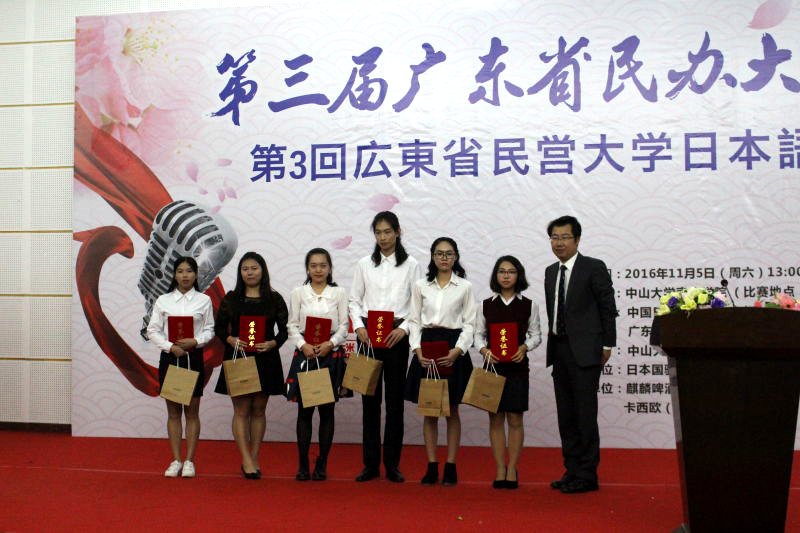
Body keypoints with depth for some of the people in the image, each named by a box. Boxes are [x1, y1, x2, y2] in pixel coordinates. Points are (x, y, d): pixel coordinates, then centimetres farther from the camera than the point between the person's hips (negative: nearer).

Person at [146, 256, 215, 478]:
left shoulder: (204, 300, 2)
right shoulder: (163, 301, 4)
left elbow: (209, 330, 3)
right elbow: (152, 330, 2)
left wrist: (195, 341, -15)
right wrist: (170, 346, -12)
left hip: (194, 357, -1)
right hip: (169, 357, 1)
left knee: (192, 411, 3)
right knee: (173, 411, 6)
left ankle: (189, 461, 9)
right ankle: (176, 460, 12)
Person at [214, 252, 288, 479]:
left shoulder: (274, 299, 4)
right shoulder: (231, 298, 5)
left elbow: (285, 330, 4)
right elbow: (219, 327, 6)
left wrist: (272, 343, -14)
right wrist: (231, 339, -13)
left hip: (265, 359, 0)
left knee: (258, 410, 7)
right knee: (241, 411, -2)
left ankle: (254, 458, 16)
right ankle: (246, 460, 0)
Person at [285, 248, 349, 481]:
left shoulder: (338, 293, 5)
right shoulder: (298, 293, 6)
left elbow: (343, 326, 2)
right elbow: (292, 326, 3)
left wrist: (330, 343, -14)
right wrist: (303, 345, -13)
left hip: (331, 355, 0)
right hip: (304, 354, 0)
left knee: (327, 410, 3)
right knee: (304, 409, 2)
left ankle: (322, 464, 12)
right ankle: (303, 464, 9)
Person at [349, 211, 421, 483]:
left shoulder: (411, 265, 4)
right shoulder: (364, 264, 8)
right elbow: (355, 300, 8)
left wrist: (404, 328, -12)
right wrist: (359, 326, -7)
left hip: (397, 336, -1)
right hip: (368, 335, 1)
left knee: (395, 399, 2)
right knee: (370, 399, 4)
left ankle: (392, 464, 11)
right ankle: (370, 463, 11)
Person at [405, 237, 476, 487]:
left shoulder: (465, 287, 3)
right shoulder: (421, 286, 7)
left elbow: (469, 323, 1)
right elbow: (415, 321, 7)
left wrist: (457, 350, -13)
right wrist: (418, 349, -8)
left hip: (453, 349, -1)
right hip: (426, 347, 1)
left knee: (452, 411, 4)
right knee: (429, 411, 4)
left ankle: (451, 467, 11)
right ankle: (432, 466, 11)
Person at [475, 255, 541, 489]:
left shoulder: (529, 306, 2)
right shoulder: (486, 305, 5)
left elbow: (536, 335, 4)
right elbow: (478, 333, 7)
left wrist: (524, 347, -14)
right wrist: (484, 350, -12)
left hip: (517, 367, -1)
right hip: (492, 365, 1)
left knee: (515, 419, 2)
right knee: (495, 419, 4)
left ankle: (512, 469, 10)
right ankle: (500, 469, 11)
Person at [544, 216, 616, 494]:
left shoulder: (594, 268, -5)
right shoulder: (550, 272, 14)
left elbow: (608, 308, -5)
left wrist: (607, 345, -8)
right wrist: (553, 343, 11)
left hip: (585, 351, -7)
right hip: (559, 350, 7)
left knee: (585, 413, -5)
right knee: (566, 414, 10)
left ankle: (587, 475, 2)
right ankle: (572, 470, 19)